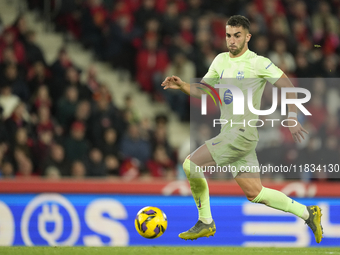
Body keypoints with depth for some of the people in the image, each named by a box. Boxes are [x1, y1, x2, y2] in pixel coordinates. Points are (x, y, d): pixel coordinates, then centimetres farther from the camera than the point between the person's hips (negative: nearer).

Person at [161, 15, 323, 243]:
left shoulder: (258, 63, -8)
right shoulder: (221, 60, 13)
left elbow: (288, 87, -6)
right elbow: (201, 89, 21)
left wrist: (292, 118, -14)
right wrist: (182, 85, 2)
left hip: (243, 133, -8)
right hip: (229, 133, 8)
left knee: (191, 164, -13)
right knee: (254, 193, 9)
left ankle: (206, 223, -1)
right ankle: (307, 213, 20)